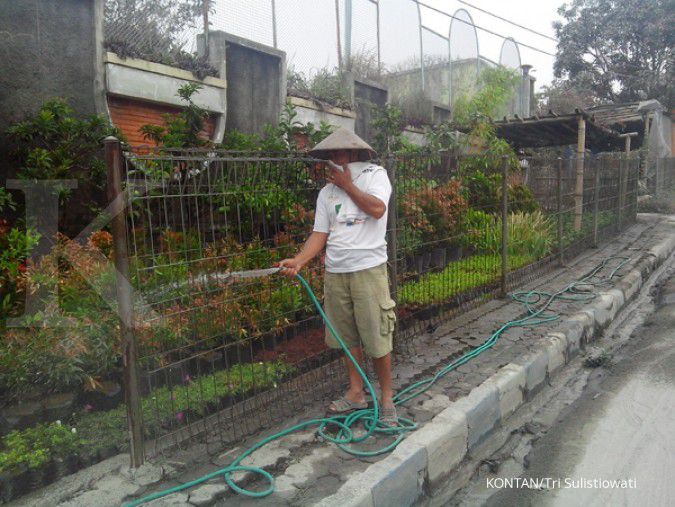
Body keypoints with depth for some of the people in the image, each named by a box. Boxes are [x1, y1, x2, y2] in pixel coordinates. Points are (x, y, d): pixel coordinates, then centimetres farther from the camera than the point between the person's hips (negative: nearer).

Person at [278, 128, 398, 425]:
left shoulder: (375, 175, 2)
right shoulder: (326, 192, 14)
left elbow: (377, 209, -17)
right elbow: (319, 235, 7)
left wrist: (347, 184, -6)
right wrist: (298, 261, -8)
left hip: (368, 269, -4)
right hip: (335, 273, 5)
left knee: (377, 338, -2)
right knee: (347, 337, 12)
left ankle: (387, 397, 15)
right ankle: (356, 393, 27)